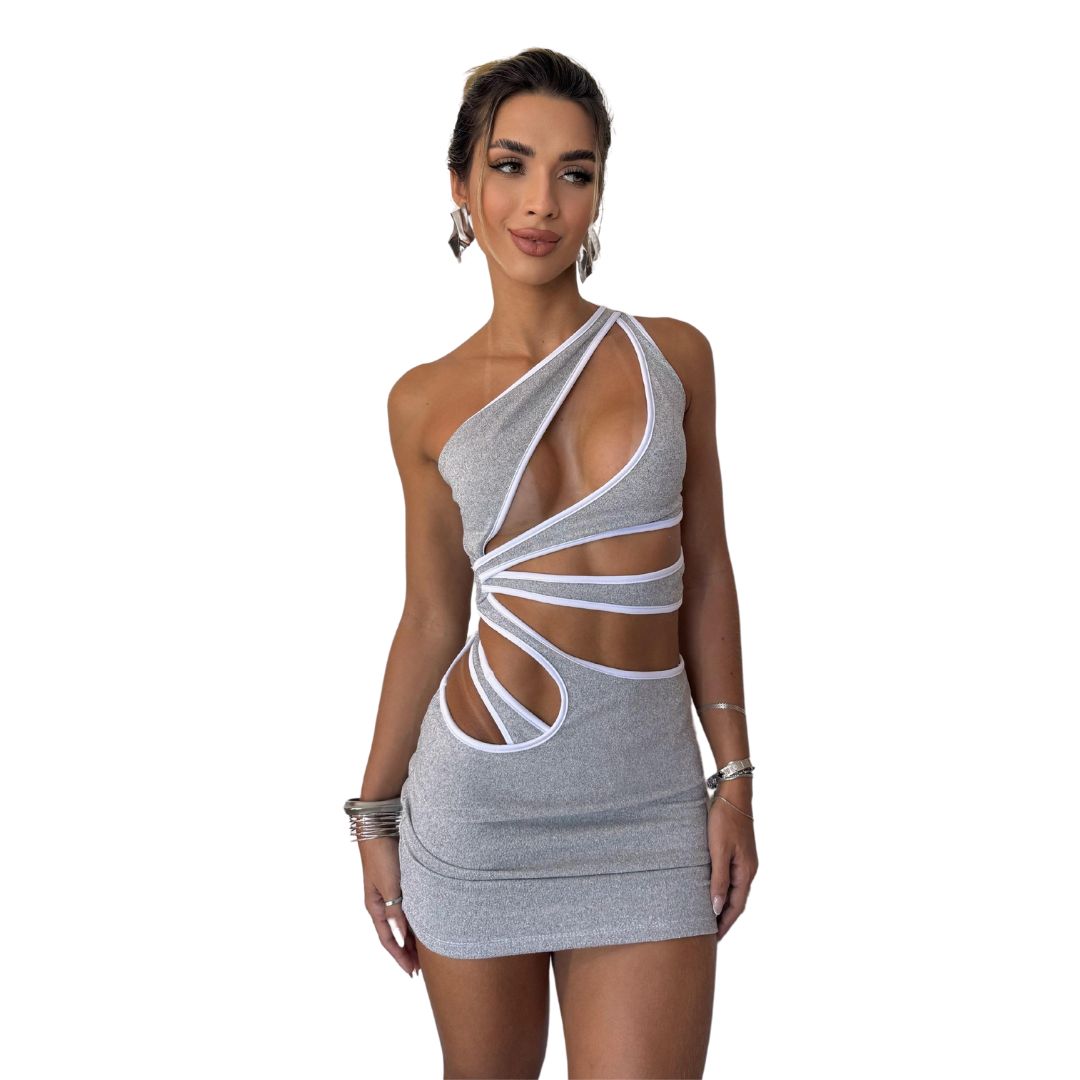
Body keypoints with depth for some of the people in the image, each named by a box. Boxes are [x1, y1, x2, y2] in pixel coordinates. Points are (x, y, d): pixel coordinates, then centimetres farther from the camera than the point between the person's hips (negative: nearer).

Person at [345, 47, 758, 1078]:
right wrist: (375, 816, 10)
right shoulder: (427, 402, 1)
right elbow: (430, 618, 7)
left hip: (647, 807, 0)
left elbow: (705, 576, 5)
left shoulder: (673, 355, 1)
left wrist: (735, 777, 1)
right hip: (478, 800, 0)